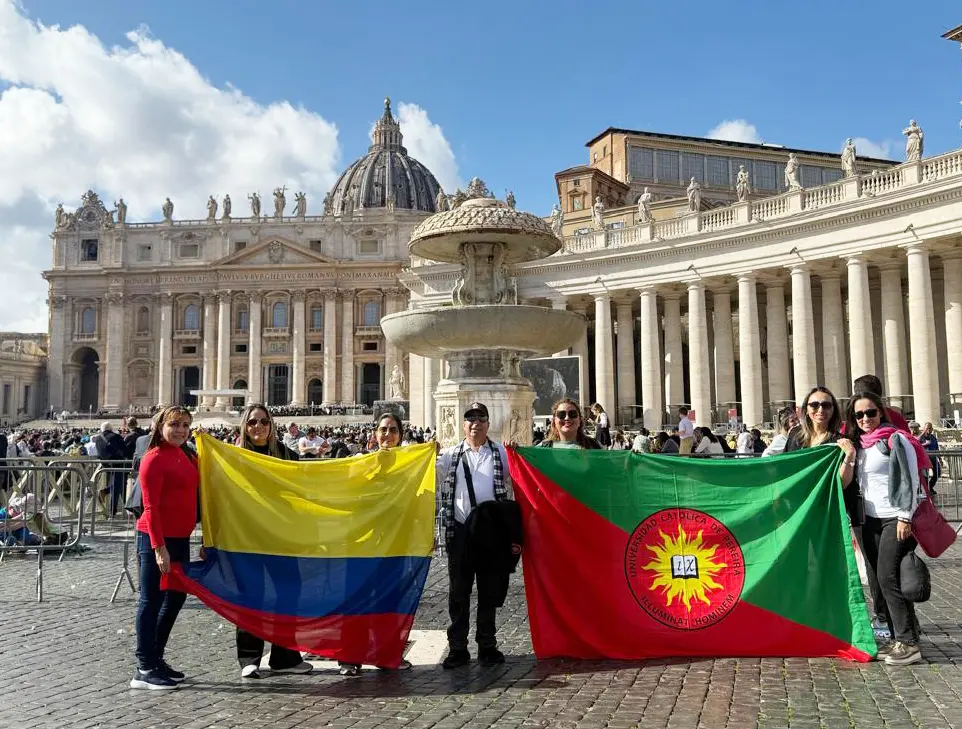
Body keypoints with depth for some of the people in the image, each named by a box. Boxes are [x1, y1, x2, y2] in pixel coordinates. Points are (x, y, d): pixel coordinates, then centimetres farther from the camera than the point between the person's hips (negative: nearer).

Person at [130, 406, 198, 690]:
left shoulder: (184, 456, 11)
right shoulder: (154, 458, -13)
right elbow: (150, 507, -17)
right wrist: (159, 547, -20)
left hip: (180, 538, 9)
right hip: (157, 539, -9)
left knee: (176, 596, 17)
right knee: (151, 601, -1)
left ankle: (156, 658, 31)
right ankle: (144, 670, 9)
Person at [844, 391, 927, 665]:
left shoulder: (896, 439, -6)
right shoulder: (857, 443, 13)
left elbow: (909, 479, -12)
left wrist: (905, 517, -17)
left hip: (896, 518, -7)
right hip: (869, 520, 7)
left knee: (889, 578, -12)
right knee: (876, 581, 6)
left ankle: (909, 643, -5)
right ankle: (898, 638, 15)